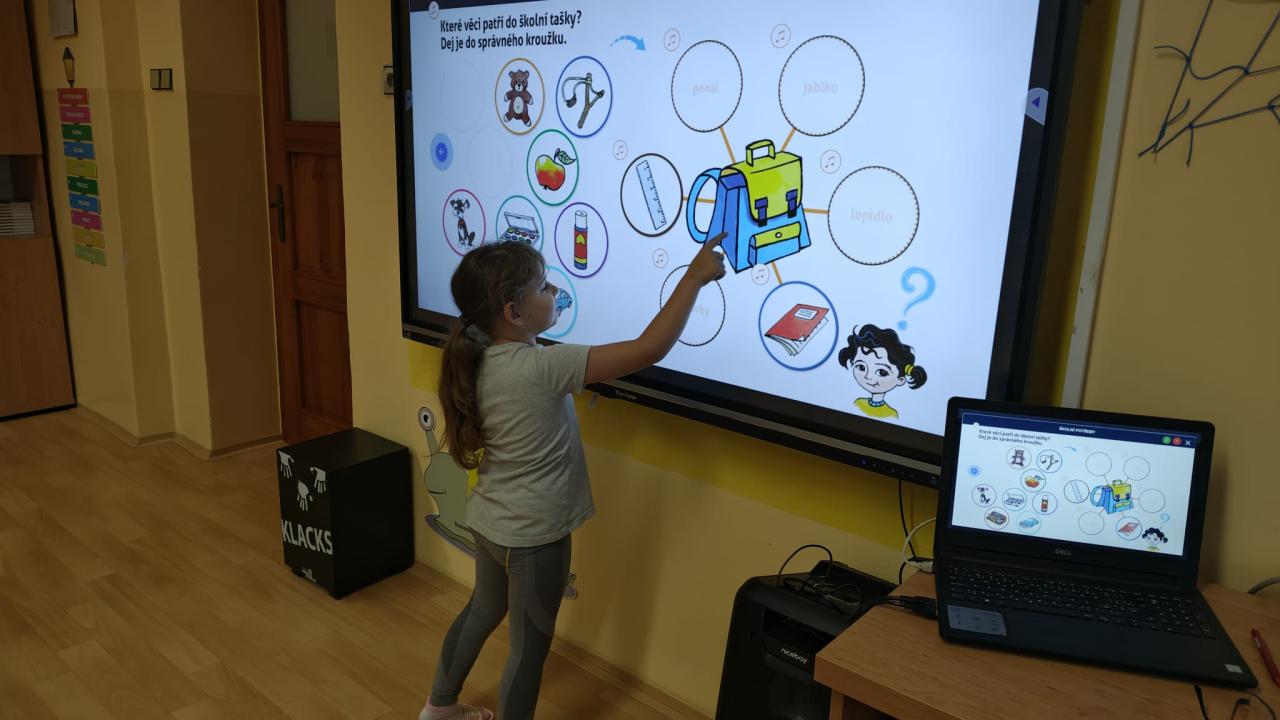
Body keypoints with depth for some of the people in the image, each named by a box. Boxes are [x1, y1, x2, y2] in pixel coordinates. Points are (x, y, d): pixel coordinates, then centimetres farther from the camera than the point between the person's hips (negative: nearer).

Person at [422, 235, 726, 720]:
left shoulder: (481, 360, -7)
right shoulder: (542, 367, -30)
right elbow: (649, 349, -32)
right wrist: (694, 277, -25)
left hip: (490, 521, 9)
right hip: (533, 536, -9)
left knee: (482, 612, 29)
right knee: (530, 645, 12)